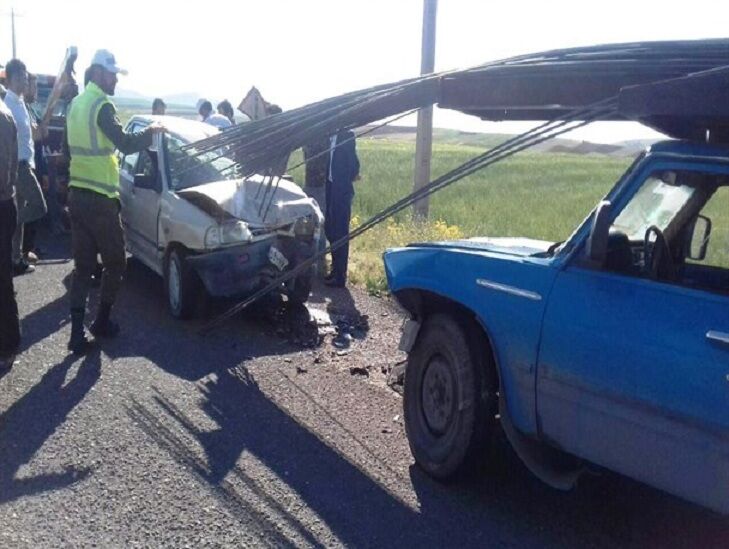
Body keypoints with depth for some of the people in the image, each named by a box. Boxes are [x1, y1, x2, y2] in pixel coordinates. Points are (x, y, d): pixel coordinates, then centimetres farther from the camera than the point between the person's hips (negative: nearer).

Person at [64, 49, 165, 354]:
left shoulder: (76, 103, 14)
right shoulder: (101, 105, -13)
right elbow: (125, 144, -20)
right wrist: (150, 132, -5)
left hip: (77, 195, 8)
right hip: (100, 199, -8)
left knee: (83, 266, 8)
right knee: (115, 263, 8)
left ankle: (77, 331, 4)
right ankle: (102, 321, 16)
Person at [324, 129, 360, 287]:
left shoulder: (346, 135, -11)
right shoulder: (332, 137, 10)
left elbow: (353, 162, -14)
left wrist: (349, 178, -2)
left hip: (342, 189, -8)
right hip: (331, 187, 8)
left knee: (340, 232, -2)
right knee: (330, 229, 14)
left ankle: (340, 276, 5)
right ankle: (336, 269, 26)